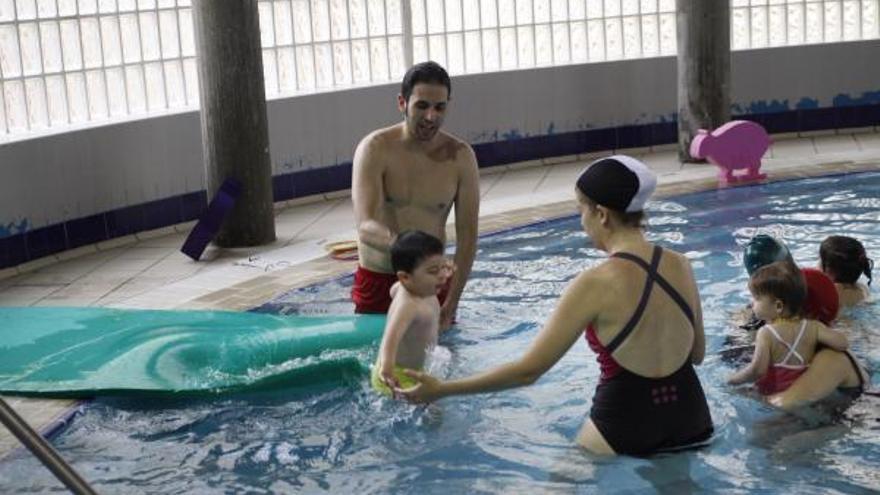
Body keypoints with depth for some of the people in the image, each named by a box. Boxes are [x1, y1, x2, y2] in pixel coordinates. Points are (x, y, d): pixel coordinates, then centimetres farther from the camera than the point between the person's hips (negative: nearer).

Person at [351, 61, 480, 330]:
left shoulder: (460, 156, -7)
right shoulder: (375, 149, -14)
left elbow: (467, 235, -8)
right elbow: (366, 226, -26)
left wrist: (451, 304, -15)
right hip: (378, 280, -2)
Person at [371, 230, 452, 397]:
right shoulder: (408, 305, -27)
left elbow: (395, 290, 27)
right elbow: (392, 334, -43)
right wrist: (387, 367, -60)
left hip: (415, 369, 10)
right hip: (398, 376, -10)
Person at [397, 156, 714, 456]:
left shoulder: (596, 284, -19)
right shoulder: (680, 266, -2)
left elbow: (528, 370, -17)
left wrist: (441, 390, -11)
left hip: (628, 431, -5)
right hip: (693, 426, 5)